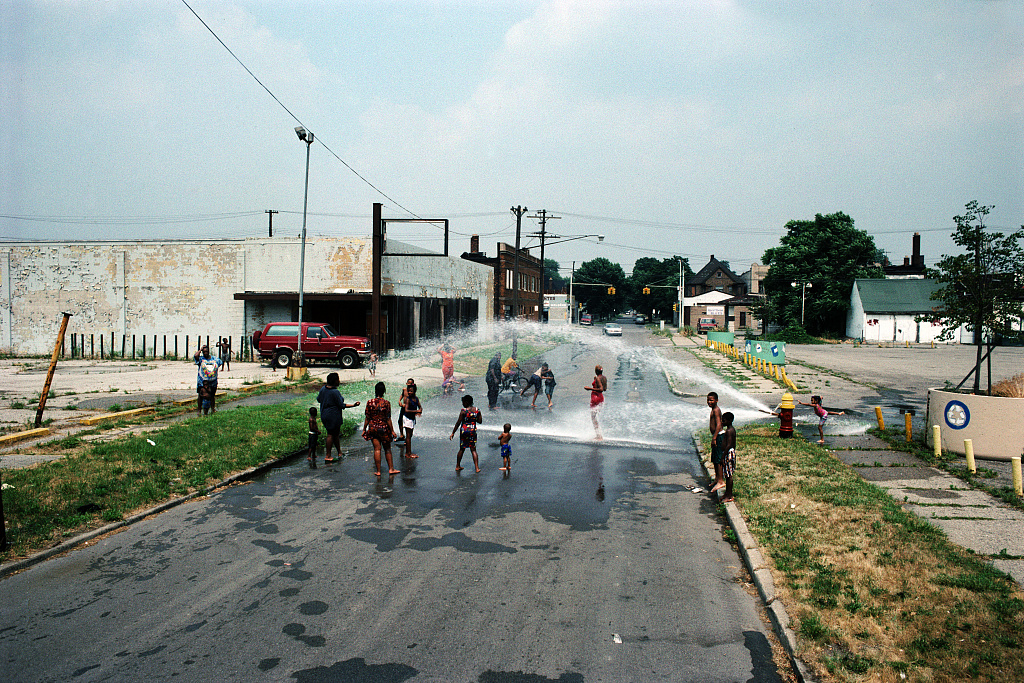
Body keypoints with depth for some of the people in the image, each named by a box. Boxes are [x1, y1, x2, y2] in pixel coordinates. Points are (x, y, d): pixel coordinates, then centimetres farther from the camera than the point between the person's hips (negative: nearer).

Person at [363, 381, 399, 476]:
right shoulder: (386, 403, -11)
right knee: (387, 449, 13)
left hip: (373, 428, 2)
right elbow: (388, 419, -9)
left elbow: (367, 418, -1)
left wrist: (364, 429, 9)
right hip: (384, 428, -2)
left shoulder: (370, 402, -5)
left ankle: (378, 471, 7)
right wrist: (392, 431, -2)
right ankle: (391, 468, 19)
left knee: (377, 449, 5)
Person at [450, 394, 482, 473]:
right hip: (473, 431, 2)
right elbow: (480, 421, 6)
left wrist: (453, 433, -3)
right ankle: (477, 468, 0)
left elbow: (458, 423, -9)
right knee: (473, 450, 6)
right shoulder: (477, 410, 0)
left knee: (462, 449, 11)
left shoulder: (464, 411, -12)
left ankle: (458, 466, 21)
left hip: (464, 430, -2)